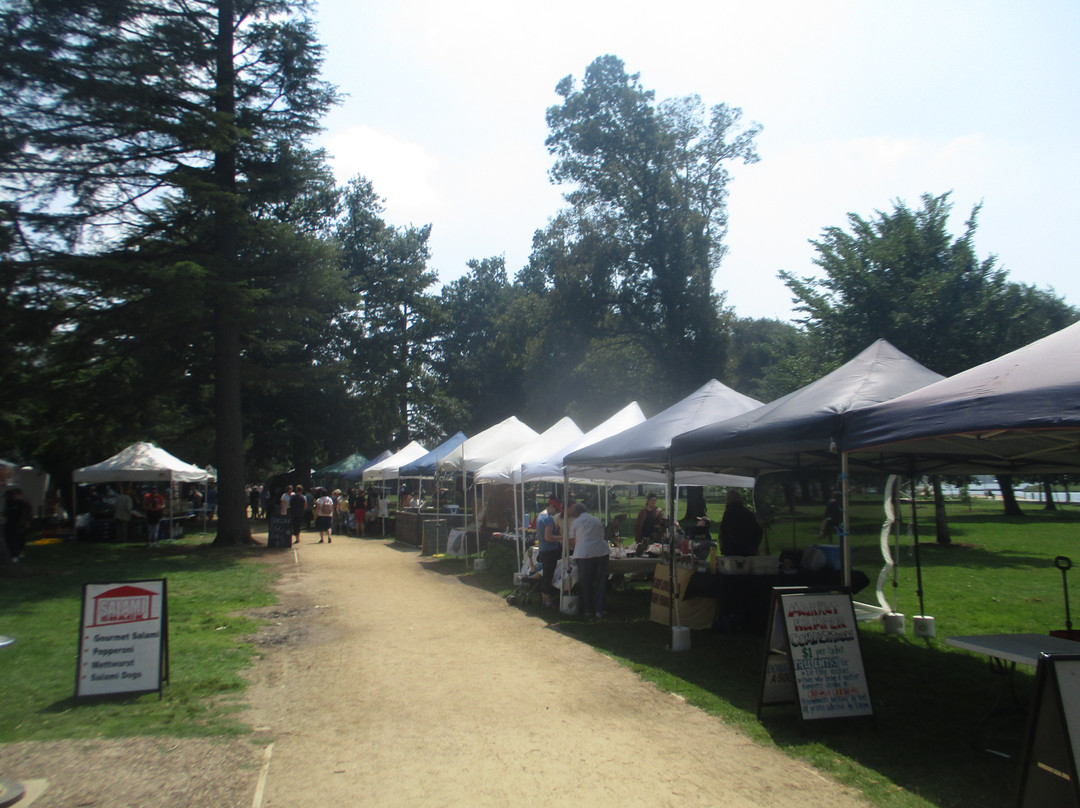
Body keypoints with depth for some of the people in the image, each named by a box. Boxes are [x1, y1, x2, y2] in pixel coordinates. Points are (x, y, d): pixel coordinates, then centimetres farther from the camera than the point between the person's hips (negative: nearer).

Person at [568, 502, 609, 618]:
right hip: (601, 552, 3)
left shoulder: (575, 522, 6)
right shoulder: (597, 520, 17)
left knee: (586, 583, 8)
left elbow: (572, 543, 7)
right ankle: (599, 610, 11)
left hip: (584, 553, -3)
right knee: (601, 582, 9)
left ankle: (588, 610, 14)